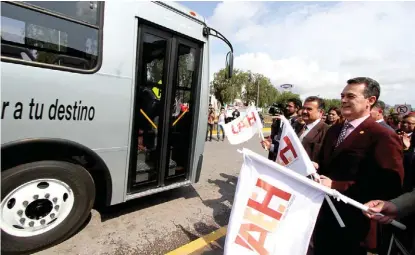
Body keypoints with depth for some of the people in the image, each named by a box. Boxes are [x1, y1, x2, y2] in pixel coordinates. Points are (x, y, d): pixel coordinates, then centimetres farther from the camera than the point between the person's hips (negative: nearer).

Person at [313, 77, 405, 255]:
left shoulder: (383, 137, -16)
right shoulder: (334, 130, 8)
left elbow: (390, 184, -23)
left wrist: (337, 186, -26)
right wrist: (316, 173, -6)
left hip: (350, 219, -6)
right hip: (323, 210, 7)